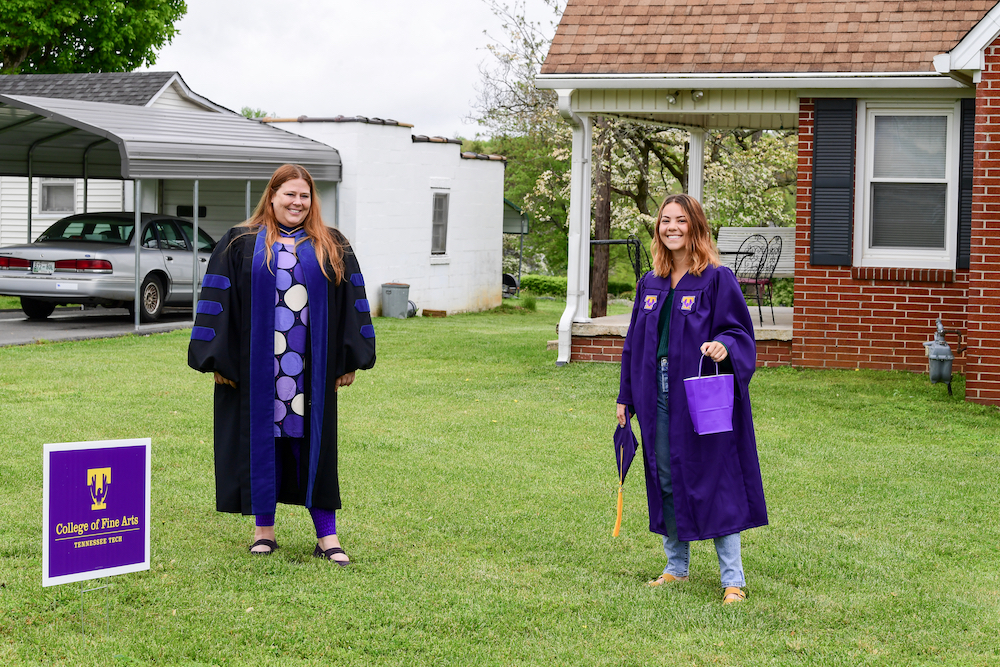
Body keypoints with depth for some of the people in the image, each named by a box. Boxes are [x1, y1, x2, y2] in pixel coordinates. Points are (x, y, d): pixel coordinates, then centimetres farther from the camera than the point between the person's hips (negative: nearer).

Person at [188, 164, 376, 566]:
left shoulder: (333, 248, 9)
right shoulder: (240, 245, 4)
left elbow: (352, 303, 8)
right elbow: (217, 302, 1)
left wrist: (349, 361, 2)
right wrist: (219, 360, -6)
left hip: (312, 367, 1)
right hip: (257, 366, -1)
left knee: (315, 443, 3)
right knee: (262, 439, 4)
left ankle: (326, 536, 5)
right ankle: (264, 529, 15)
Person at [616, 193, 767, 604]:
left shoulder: (717, 280, -5)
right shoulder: (649, 284, 12)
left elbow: (739, 332, -6)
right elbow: (634, 342, 17)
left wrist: (724, 347, -28)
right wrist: (626, 397, 15)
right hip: (658, 398, 6)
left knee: (712, 483, -5)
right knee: (665, 482, 11)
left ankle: (733, 580, 0)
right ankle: (676, 567, 25)